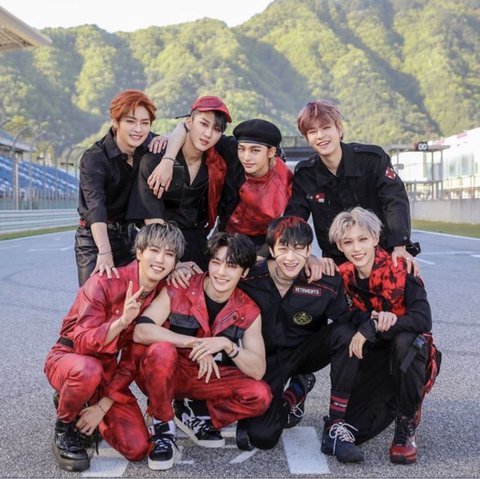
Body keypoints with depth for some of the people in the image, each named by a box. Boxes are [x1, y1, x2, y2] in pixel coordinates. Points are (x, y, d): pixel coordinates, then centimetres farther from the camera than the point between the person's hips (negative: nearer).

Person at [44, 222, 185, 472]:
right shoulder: (103, 283, -22)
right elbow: (83, 344, -28)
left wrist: (104, 405, -11)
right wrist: (121, 320, -44)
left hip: (108, 371, 4)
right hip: (67, 359, -4)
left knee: (138, 449, -11)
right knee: (89, 369, -41)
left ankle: (91, 410, 17)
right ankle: (65, 426, -8)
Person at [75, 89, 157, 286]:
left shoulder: (148, 146, -3)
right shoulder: (95, 158, -19)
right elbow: (95, 206, -33)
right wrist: (104, 253, -48)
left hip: (129, 237, 5)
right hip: (96, 240, -5)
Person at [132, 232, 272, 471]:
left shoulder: (248, 312, -8)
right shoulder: (178, 291, -17)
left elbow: (257, 371, -12)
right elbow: (141, 331, -28)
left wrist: (227, 345, -29)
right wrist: (195, 343, -34)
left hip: (208, 380, 3)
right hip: (167, 374, -3)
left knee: (260, 395, -20)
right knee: (161, 351, -36)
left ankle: (193, 415, 4)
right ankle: (163, 427, -12)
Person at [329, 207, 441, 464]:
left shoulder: (400, 270, -19)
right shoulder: (343, 277, -7)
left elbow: (423, 319, -28)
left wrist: (388, 322, -42)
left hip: (409, 353, -3)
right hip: (374, 357, 3)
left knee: (403, 341, -39)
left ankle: (406, 426, -17)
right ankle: (393, 402, 23)